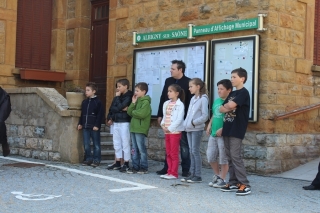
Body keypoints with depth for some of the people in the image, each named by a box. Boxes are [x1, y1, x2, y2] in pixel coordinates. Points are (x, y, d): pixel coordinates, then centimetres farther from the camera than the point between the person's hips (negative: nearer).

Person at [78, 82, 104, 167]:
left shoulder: (98, 102, -6)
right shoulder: (84, 102, 13)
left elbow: (100, 115, -9)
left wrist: (97, 125, -14)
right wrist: (80, 123, 12)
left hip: (94, 127, -6)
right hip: (85, 127, 6)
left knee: (96, 144, 2)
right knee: (86, 144, 8)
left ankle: (96, 160, 7)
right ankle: (88, 159, 18)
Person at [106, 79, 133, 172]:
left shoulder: (128, 96, -9)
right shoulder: (118, 96, 14)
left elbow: (120, 106, -19)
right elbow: (112, 108, 11)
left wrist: (117, 97, -9)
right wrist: (116, 113, -4)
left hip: (124, 122, -8)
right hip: (116, 122, 8)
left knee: (125, 143, -3)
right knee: (117, 144, 11)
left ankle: (126, 164, 3)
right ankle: (117, 163, 19)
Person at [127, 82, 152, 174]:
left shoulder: (146, 102, -10)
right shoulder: (137, 101, 17)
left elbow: (142, 114, -22)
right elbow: (129, 112, 10)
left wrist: (133, 112, -5)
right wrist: (133, 103, -2)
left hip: (140, 129, -9)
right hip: (133, 128, 9)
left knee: (141, 149, -3)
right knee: (134, 149, 11)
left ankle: (144, 167, 3)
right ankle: (135, 166, 16)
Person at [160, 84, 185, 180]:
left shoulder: (180, 104, -9)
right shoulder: (166, 104, 13)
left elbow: (179, 119, -15)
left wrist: (170, 128, -17)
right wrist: (163, 124, -3)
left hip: (175, 131, -7)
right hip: (167, 131, 8)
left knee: (174, 153, -3)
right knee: (168, 153, 10)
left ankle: (174, 173, 2)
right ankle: (169, 172, 17)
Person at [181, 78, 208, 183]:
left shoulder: (203, 99, -9)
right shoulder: (193, 99, 15)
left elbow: (205, 116, -14)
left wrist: (194, 122, -17)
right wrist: (186, 123, 6)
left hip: (197, 129, -8)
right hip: (189, 128, 8)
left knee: (195, 151, -6)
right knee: (191, 151, 9)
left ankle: (198, 176, -1)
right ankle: (192, 174, 15)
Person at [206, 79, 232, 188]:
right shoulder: (216, 101, 12)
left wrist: (222, 129, -22)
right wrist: (209, 125, 11)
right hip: (213, 134, 8)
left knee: (223, 158, 3)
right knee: (210, 156, 12)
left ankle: (222, 179, 16)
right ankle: (217, 175, 30)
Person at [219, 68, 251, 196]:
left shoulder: (243, 93, -8)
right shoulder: (232, 94, 18)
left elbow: (231, 105, -22)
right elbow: (221, 109, 11)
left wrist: (226, 105, 0)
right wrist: (228, 107, -8)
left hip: (236, 130, -8)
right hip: (227, 129, 8)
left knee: (235, 156, -11)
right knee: (229, 157, 9)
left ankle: (245, 185, -8)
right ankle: (233, 182, 15)